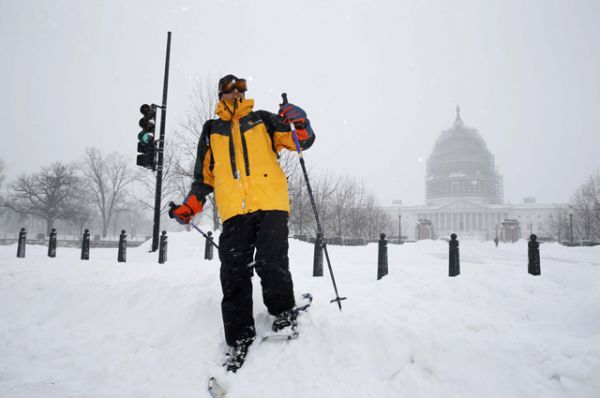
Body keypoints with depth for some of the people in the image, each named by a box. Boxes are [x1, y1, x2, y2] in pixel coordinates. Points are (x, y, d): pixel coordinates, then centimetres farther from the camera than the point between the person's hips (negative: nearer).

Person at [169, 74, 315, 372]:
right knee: (234, 276, -3)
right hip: (234, 210, 2)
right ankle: (240, 340, 6)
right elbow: (205, 175, 25)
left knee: (271, 265, -14)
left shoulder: (262, 120, 20)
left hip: (271, 204, -2)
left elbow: (304, 141, 14)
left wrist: (300, 123, -8)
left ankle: (284, 314, 11)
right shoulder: (211, 131, 24)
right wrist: (190, 207, 11)